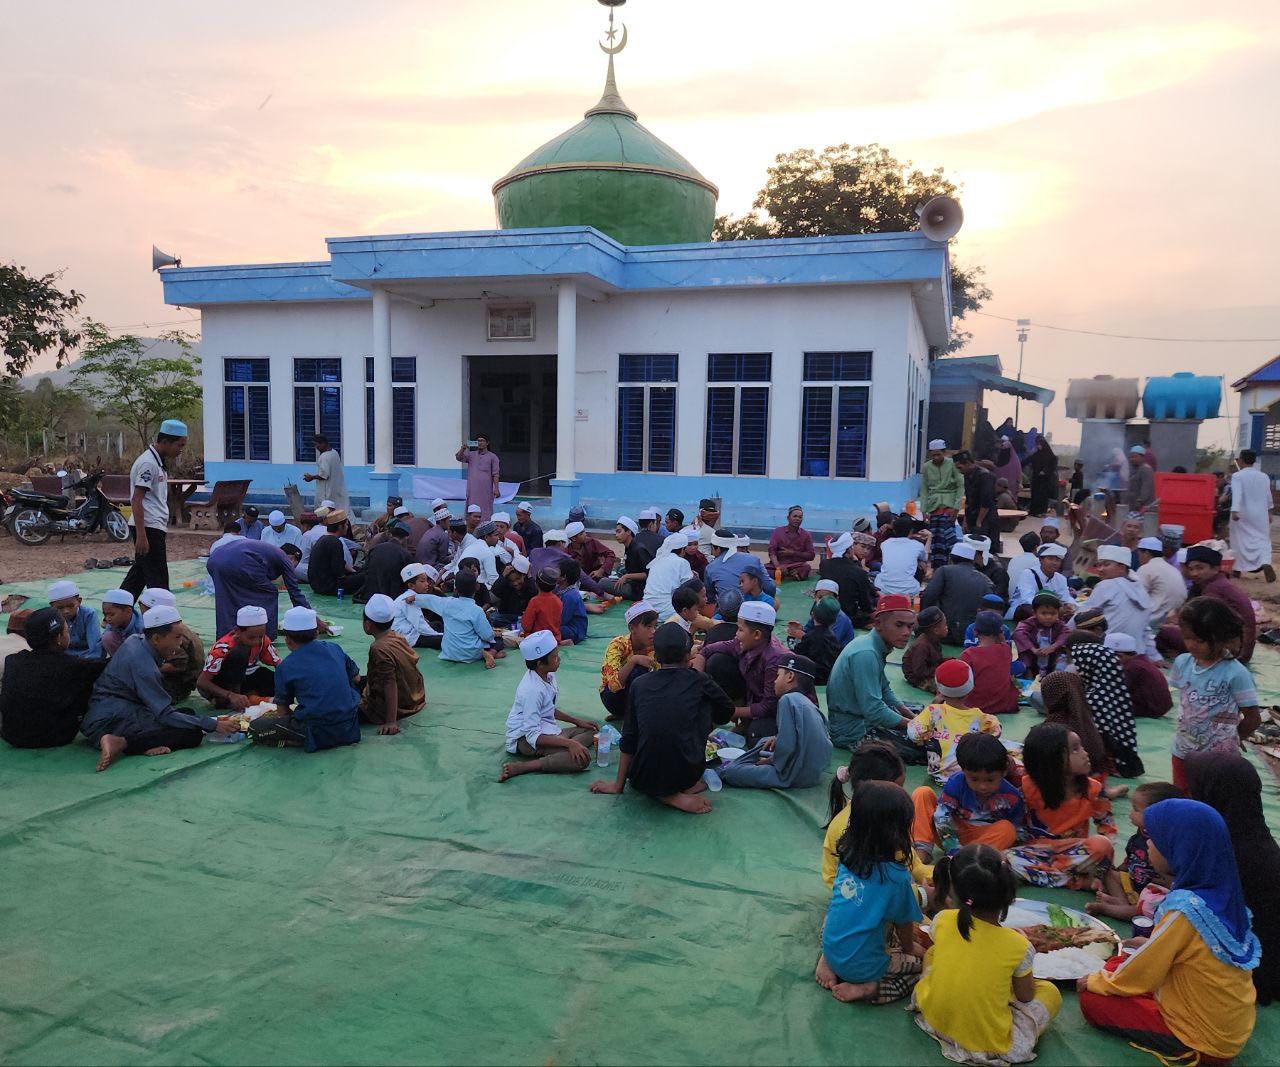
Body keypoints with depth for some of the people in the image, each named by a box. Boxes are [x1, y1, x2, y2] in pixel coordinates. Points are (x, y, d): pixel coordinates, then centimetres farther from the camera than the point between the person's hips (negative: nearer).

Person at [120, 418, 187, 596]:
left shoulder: (159, 462, 16)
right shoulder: (148, 463, -14)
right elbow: (136, 500, -19)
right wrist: (141, 535, -23)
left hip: (155, 527, 10)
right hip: (148, 528, -10)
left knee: (140, 571, 17)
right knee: (158, 580, -7)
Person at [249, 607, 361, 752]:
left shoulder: (286, 667, -1)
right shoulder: (334, 649, 8)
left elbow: (282, 711, 6)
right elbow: (356, 678, 22)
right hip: (349, 728, 4)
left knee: (255, 728, 6)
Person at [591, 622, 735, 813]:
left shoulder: (639, 685, 3)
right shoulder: (698, 681, 0)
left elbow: (628, 741, 8)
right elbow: (727, 712, 19)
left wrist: (618, 784, 18)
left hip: (644, 781, 1)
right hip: (688, 773, -1)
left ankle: (670, 796, 6)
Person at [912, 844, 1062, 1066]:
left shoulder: (943, 921, -14)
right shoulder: (1018, 946, -21)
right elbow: (1025, 997, -3)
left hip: (934, 1019, 3)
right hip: (990, 1044, -2)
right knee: (1050, 991, 16)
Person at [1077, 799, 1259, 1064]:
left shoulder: (1186, 908, -28)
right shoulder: (1220, 894, -5)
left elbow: (1140, 975, -17)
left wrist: (1095, 982, -2)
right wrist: (1150, 945, 16)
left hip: (1207, 1042, -8)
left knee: (1092, 1000, -1)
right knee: (1116, 964, 14)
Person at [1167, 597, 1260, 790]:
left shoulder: (1236, 673, -20)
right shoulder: (1182, 663, -6)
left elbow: (1253, 718, -10)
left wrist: (1230, 741, 3)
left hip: (1218, 757, -4)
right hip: (1183, 752, 5)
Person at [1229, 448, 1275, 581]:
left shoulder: (1237, 476, -11)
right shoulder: (1264, 476, 6)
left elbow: (1237, 494, -24)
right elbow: (1268, 496, 14)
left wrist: (1234, 511, -32)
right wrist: (1269, 512, 24)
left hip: (1242, 514, -4)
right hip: (1261, 514, 4)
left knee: (1240, 541, 8)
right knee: (1262, 540, 7)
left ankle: (1238, 569, 15)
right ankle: (1266, 563, -18)